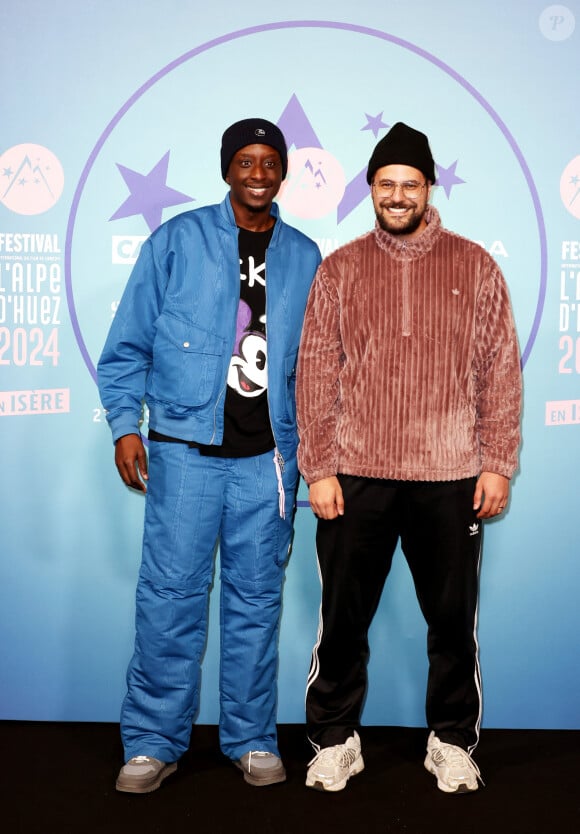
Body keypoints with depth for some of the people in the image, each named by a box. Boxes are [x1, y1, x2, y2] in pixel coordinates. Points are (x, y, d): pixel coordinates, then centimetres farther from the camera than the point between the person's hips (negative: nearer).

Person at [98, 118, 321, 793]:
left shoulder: (303, 257, 12)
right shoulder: (179, 240, 4)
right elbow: (127, 342, 3)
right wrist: (124, 424, -5)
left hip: (269, 456, 2)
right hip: (186, 447, -2)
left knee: (256, 598, 8)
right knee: (170, 595, -1)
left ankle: (251, 738, 20)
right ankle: (153, 743, 13)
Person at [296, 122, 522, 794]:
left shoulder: (474, 266, 6)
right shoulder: (339, 270, 7)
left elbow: (501, 370, 5)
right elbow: (315, 373, 3)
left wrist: (498, 463, -2)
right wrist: (318, 469, -3)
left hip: (450, 476, 0)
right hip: (355, 475, 0)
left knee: (453, 617, 9)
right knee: (343, 617, 7)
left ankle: (452, 742, 27)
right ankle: (335, 739, 24)